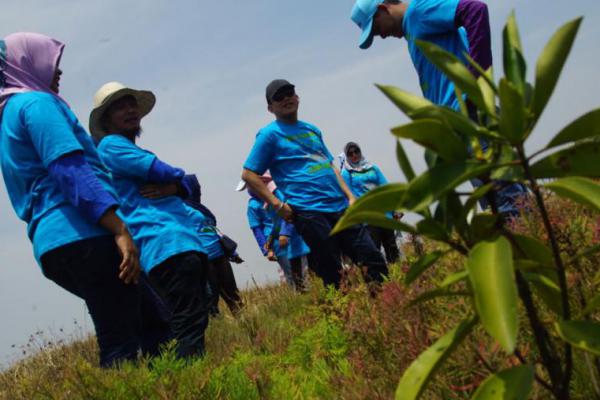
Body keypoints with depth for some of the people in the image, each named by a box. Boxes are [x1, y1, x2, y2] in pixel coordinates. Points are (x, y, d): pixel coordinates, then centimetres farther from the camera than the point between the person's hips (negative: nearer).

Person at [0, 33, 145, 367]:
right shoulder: (36, 102, -2)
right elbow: (70, 170, -15)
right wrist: (121, 230, -21)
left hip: (53, 243, 10)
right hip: (79, 236, -10)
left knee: (139, 325, 12)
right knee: (121, 345, -13)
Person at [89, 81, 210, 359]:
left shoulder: (132, 151, 29)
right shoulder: (111, 145, 0)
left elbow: (184, 184, 20)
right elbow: (166, 173, -9)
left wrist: (172, 187, -3)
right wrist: (177, 178, 13)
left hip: (189, 240, 10)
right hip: (166, 242, -10)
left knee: (194, 321, 7)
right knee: (190, 324, -19)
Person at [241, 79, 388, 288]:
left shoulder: (312, 129, 20)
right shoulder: (270, 134, 1)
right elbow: (249, 175, -3)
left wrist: (350, 196, 13)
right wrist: (278, 205, -10)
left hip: (341, 208, 6)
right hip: (309, 213, -6)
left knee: (375, 263, 3)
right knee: (335, 278, -5)